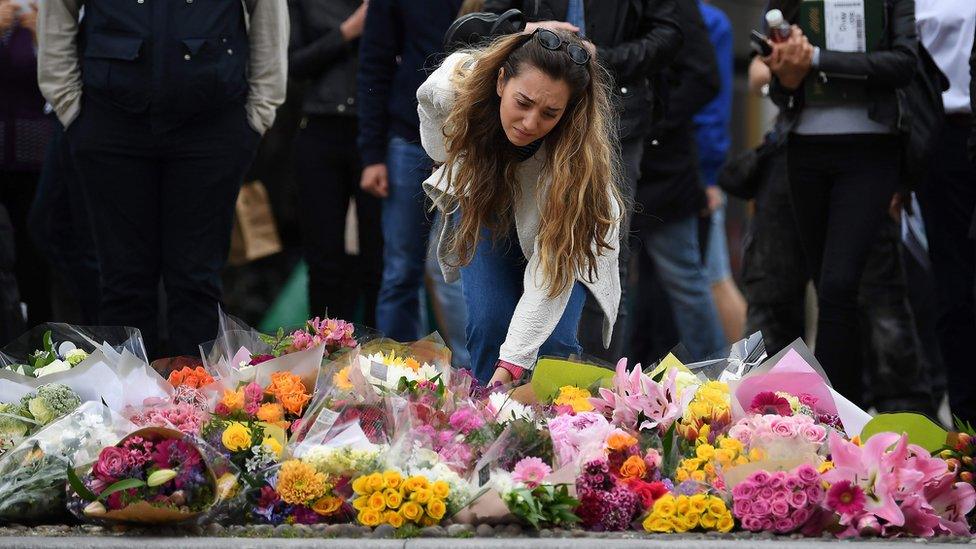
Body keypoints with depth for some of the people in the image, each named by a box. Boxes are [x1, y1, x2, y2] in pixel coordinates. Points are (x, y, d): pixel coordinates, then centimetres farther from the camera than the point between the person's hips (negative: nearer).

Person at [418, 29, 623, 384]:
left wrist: (510, 366, -46)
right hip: (483, 206, 2)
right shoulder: (453, 85, -33)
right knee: (489, 322, -19)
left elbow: (553, 262, -41)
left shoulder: (581, 149, -39)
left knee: (552, 341, -19)